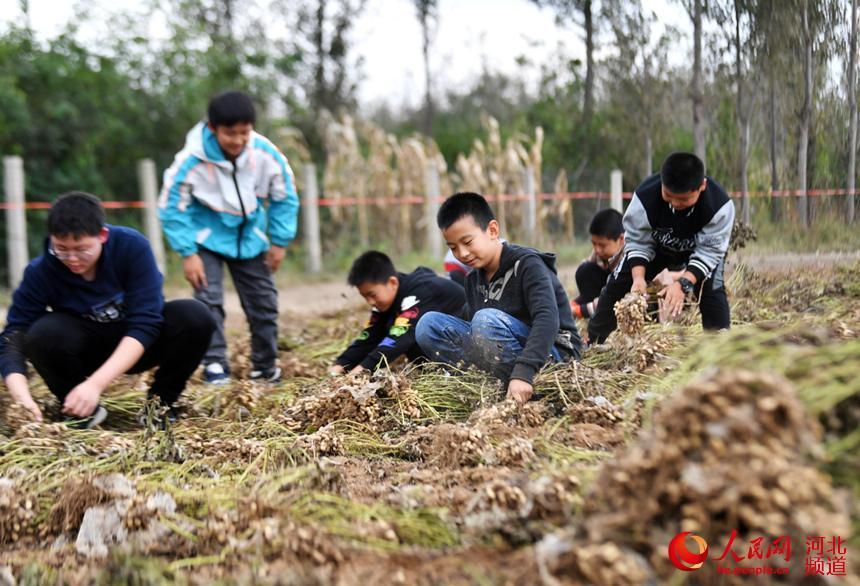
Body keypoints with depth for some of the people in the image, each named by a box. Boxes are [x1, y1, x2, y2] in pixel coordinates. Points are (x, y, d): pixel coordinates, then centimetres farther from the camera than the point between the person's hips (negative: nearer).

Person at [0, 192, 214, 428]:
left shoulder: (132, 246, -25)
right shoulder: (40, 272, -22)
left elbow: (145, 323, -30)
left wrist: (96, 384, -40)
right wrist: (22, 398, -42)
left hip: (137, 346, 0)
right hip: (90, 350, 0)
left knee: (195, 316, -29)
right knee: (43, 333, -32)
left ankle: (161, 401, -6)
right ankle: (83, 411, -6)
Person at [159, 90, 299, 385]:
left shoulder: (267, 154, -22)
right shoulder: (192, 161, -29)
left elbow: (284, 197, -5)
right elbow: (171, 207, -18)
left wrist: (279, 242, -4)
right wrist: (187, 253, -20)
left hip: (249, 236, 3)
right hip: (207, 236, -3)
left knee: (263, 301, 7)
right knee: (208, 300, -16)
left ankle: (266, 365, 23)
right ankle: (215, 364, -6)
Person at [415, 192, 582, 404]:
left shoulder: (527, 264, -14)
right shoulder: (474, 279, 9)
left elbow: (547, 319, -29)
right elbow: (474, 332, 10)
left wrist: (522, 373, -40)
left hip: (552, 353, -7)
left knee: (487, 320, -33)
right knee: (429, 324, -6)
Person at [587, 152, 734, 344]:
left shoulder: (720, 206, -38)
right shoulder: (645, 196, -36)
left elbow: (710, 252, -32)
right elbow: (637, 241, -24)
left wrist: (684, 283, -46)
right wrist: (639, 277, -39)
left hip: (699, 249, -1)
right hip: (654, 245, 1)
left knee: (712, 290, -24)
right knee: (616, 286, -4)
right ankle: (591, 343, 10)